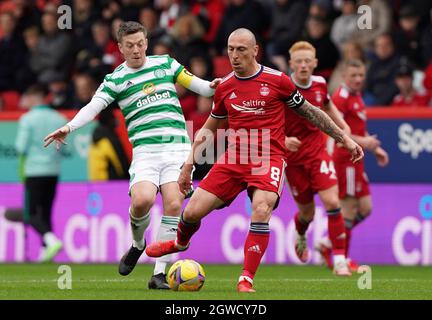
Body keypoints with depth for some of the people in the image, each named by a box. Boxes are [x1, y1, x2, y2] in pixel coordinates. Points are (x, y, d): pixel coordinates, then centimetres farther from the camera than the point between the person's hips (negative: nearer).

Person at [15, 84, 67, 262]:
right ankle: (45, 252, 11)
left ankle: (52, 241, -24)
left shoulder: (27, 119, -9)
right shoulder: (60, 119, 6)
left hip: (34, 172, -5)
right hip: (53, 172, 5)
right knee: (46, 213, 14)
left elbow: (21, 148, -13)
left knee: (31, 215, -3)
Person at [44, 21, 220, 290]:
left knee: (173, 206, -14)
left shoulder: (166, 64, 13)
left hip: (177, 147, 1)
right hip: (145, 149, -1)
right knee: (142, 200, -24)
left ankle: (159, 273, -7)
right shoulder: (115, 80, 7)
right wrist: (69, 127, -23)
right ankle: (137, 243, 10)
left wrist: (212, 86, -6)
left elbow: (198, 86, 17)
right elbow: (94, 106, -6)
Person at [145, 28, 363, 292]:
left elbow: (309, 112, 10)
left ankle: (246, 280, -22)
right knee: (192, 212, -2)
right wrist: (189, 163, 16)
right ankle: (180, 243, 35)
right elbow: (208, 128, 22)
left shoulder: (277, 81, -2)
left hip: (269, 159, -3)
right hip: (233, 159, 3)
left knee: (261, 211, -30)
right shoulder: (225, 87, 8)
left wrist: (344, 138, 12)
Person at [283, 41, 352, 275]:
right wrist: (284, 139, -28)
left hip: (318, 152, 2)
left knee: (332, 201, -16)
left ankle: (340, 261, -14)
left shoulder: (319, 83, -1)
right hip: (293, 156, -2)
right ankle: (300, 236, 47)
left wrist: (343, 126, 10)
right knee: (307, 212, 9)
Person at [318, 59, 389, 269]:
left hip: (355, 161, 10)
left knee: (365, 208, 8)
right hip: (344, 159, -10)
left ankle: (329, 245, 16)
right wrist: (361, 141, -25)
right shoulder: (341, 97, -12)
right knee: (350, 208, -6)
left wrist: (375, 149, 22)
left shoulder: (356, 97, 18)